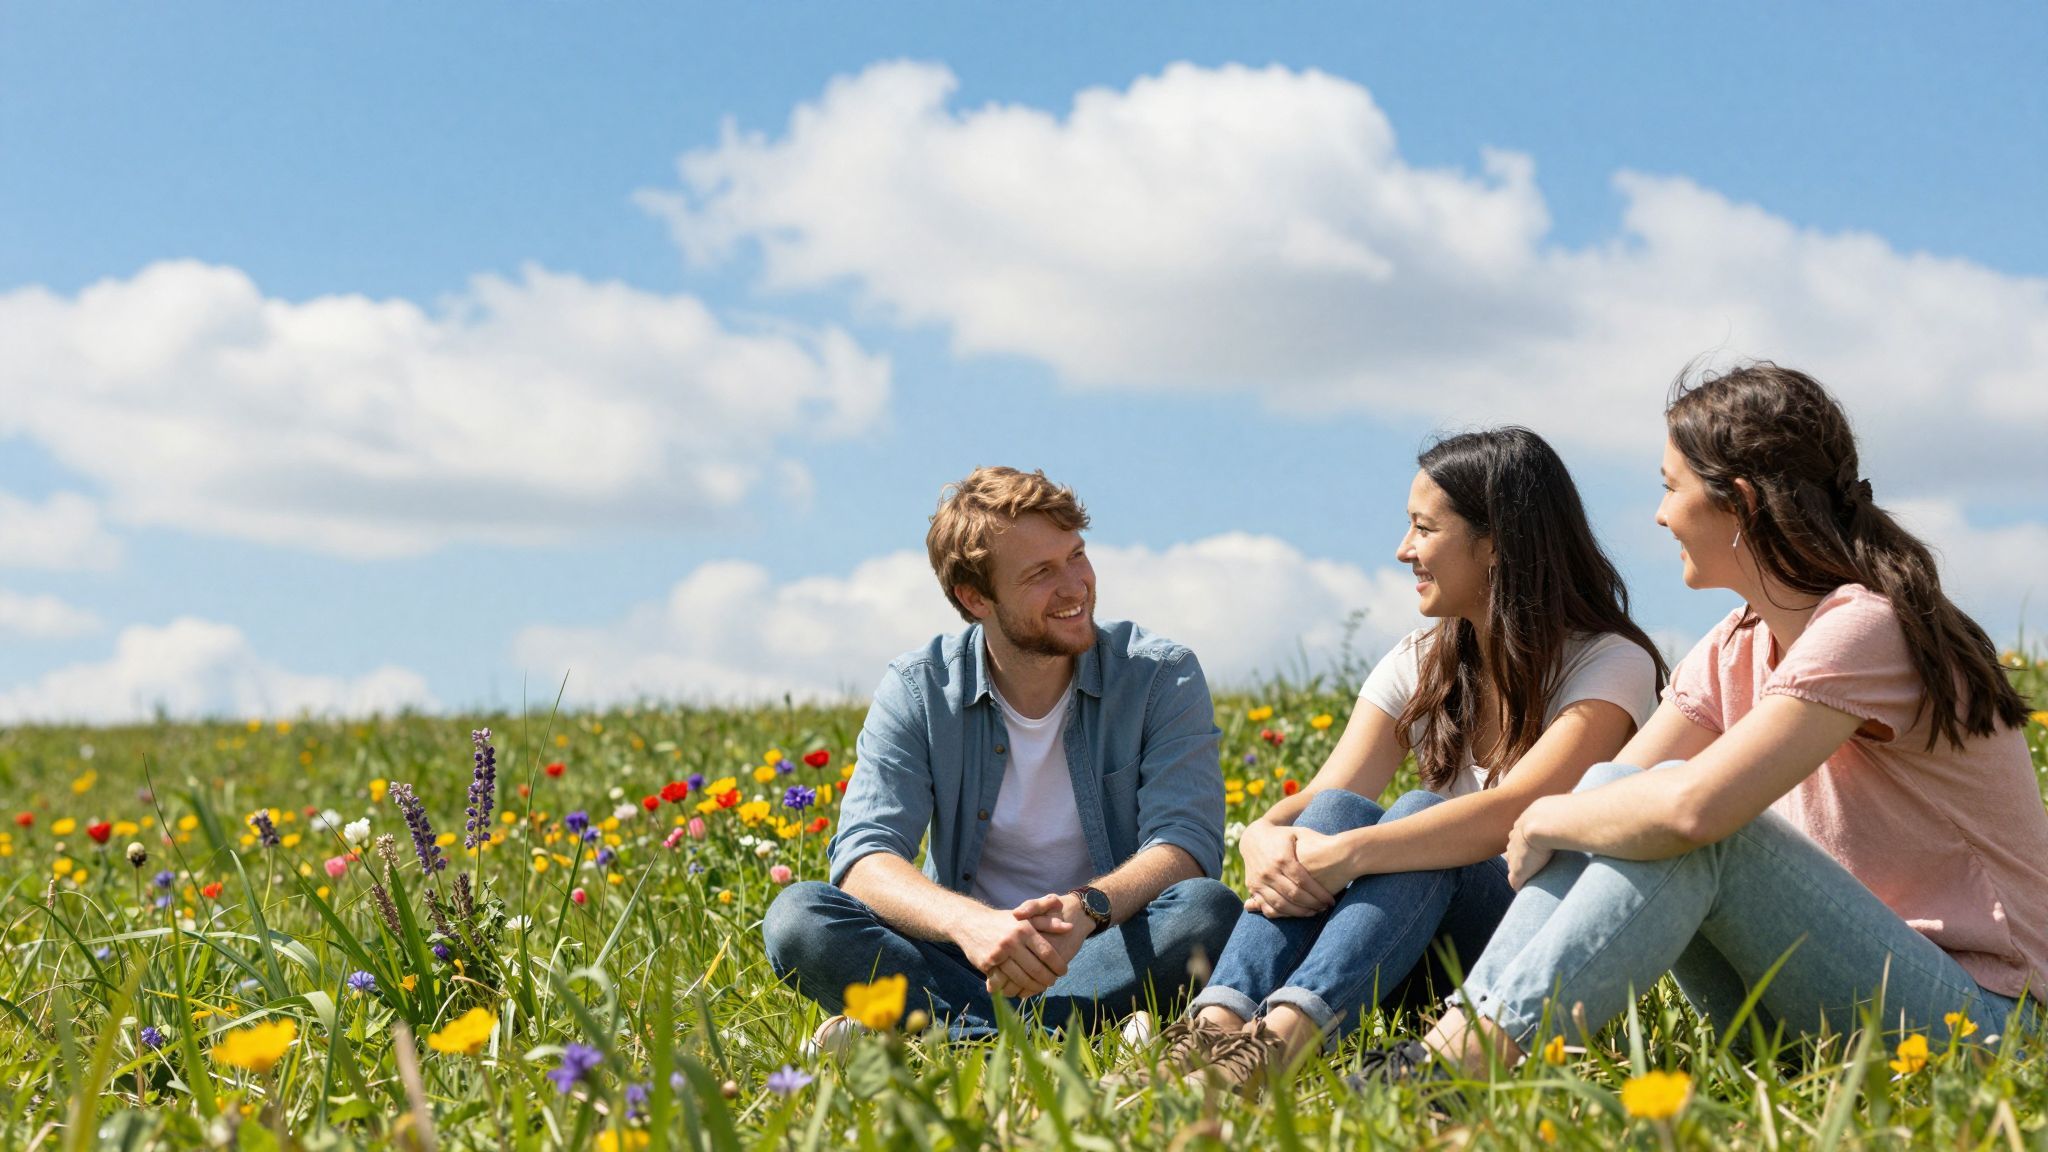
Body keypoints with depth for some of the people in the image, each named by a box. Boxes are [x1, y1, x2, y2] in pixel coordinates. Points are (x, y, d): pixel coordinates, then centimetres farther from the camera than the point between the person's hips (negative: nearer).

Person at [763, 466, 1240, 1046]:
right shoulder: (918, 690, -1)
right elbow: (863, 857, -13)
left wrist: (1086, 908, -36)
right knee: (795, 917, -23)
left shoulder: (1162, 677, -2)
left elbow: (1187, 845, -14)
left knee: (1210, 911, -33)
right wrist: (968, 922, -36)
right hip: (968, 958, 0)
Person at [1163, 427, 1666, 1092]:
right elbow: (1325, 796, -5)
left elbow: (1512, 812, -28)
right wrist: (1262, 837, -29)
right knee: (1336, 809, -23)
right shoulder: (1419, 666, 10)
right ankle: (1217, 1024, -45)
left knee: (1418, 813, -31)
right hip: (1432, 956, 5)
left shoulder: (1610, 665, -10)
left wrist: (1348, 853, -39)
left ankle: (1282, 1038, -53)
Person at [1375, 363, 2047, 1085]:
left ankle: (1470, 1061, -34)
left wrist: (1548, 821, -15)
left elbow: (1693, 807, -31)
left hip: (1974, 1016, -8)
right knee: (1609, 794, -6)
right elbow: (1616, 787, 5)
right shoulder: (1738, 650, 10)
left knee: (1680, 812, -27)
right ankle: (1464, 1032, -19)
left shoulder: (1867, 628, -19)